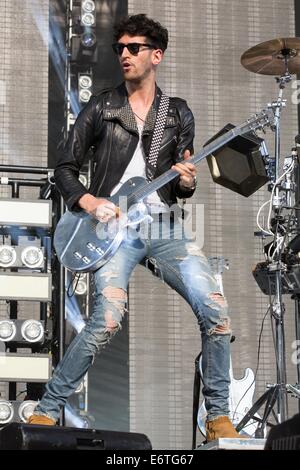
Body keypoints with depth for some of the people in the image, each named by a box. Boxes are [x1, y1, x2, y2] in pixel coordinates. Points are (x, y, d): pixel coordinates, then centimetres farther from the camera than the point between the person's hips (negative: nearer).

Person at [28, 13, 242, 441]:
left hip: (163, 225, 3)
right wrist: (89, 202, -10)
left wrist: (186, 182, -9)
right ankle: (46, 412, -11)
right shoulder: (101, 108, 7)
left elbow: (180, 185, 15)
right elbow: (65, 168, 9)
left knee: (215, 310, -14)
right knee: (108, 319, -25)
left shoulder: (178, 114, 13)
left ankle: (218, 418, -1)